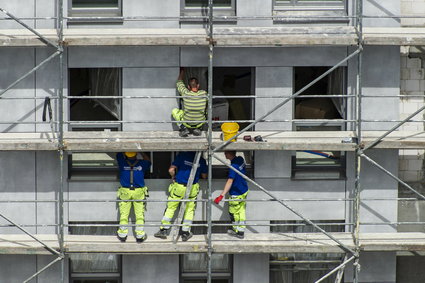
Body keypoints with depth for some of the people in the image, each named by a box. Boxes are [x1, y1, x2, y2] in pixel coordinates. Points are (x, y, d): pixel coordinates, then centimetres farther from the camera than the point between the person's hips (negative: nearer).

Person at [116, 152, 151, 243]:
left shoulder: (123, 163, -9)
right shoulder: (141, 163, -9)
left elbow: (119, 154, 11)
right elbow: (148, 161, 15)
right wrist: (142, 153, 19)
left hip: (125, 192, 0)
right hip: (139, 192, 0)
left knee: (124, 214, 9)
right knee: (139, 214, 6)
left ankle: (122, 235, 15)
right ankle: (140, 235, 8)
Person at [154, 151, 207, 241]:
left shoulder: (182, 155, -7)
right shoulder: (201, 160, 0)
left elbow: (171, 170, -10)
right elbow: (204, 176, 12)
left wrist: (174, 177, 9)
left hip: (178, 186, -1)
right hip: (192, 188, 1)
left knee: (170, 208, 10)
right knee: (189, 210, 14)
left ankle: (163, 230, 12)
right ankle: (185, 233, 15)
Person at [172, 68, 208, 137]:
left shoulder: (186, 93, -22)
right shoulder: (204, 94, -17)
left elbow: (179, 82, -3)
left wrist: (182, 71, 13)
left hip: (187, 123, -2)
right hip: (200, 123, 2)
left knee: (174, 111, 24)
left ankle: (184, 128, 6)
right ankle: (197, 129, 14)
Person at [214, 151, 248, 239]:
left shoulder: (234, 166, -29)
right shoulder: (240, 159, -3)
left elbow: (230, 181, -35)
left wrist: (221, 195, -38)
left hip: (237, 194, -8)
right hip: (244, 191, 8)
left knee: (233, 212, 12)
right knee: (241, 211, 19)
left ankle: (236, 230, 27)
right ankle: (241, 231, 28)